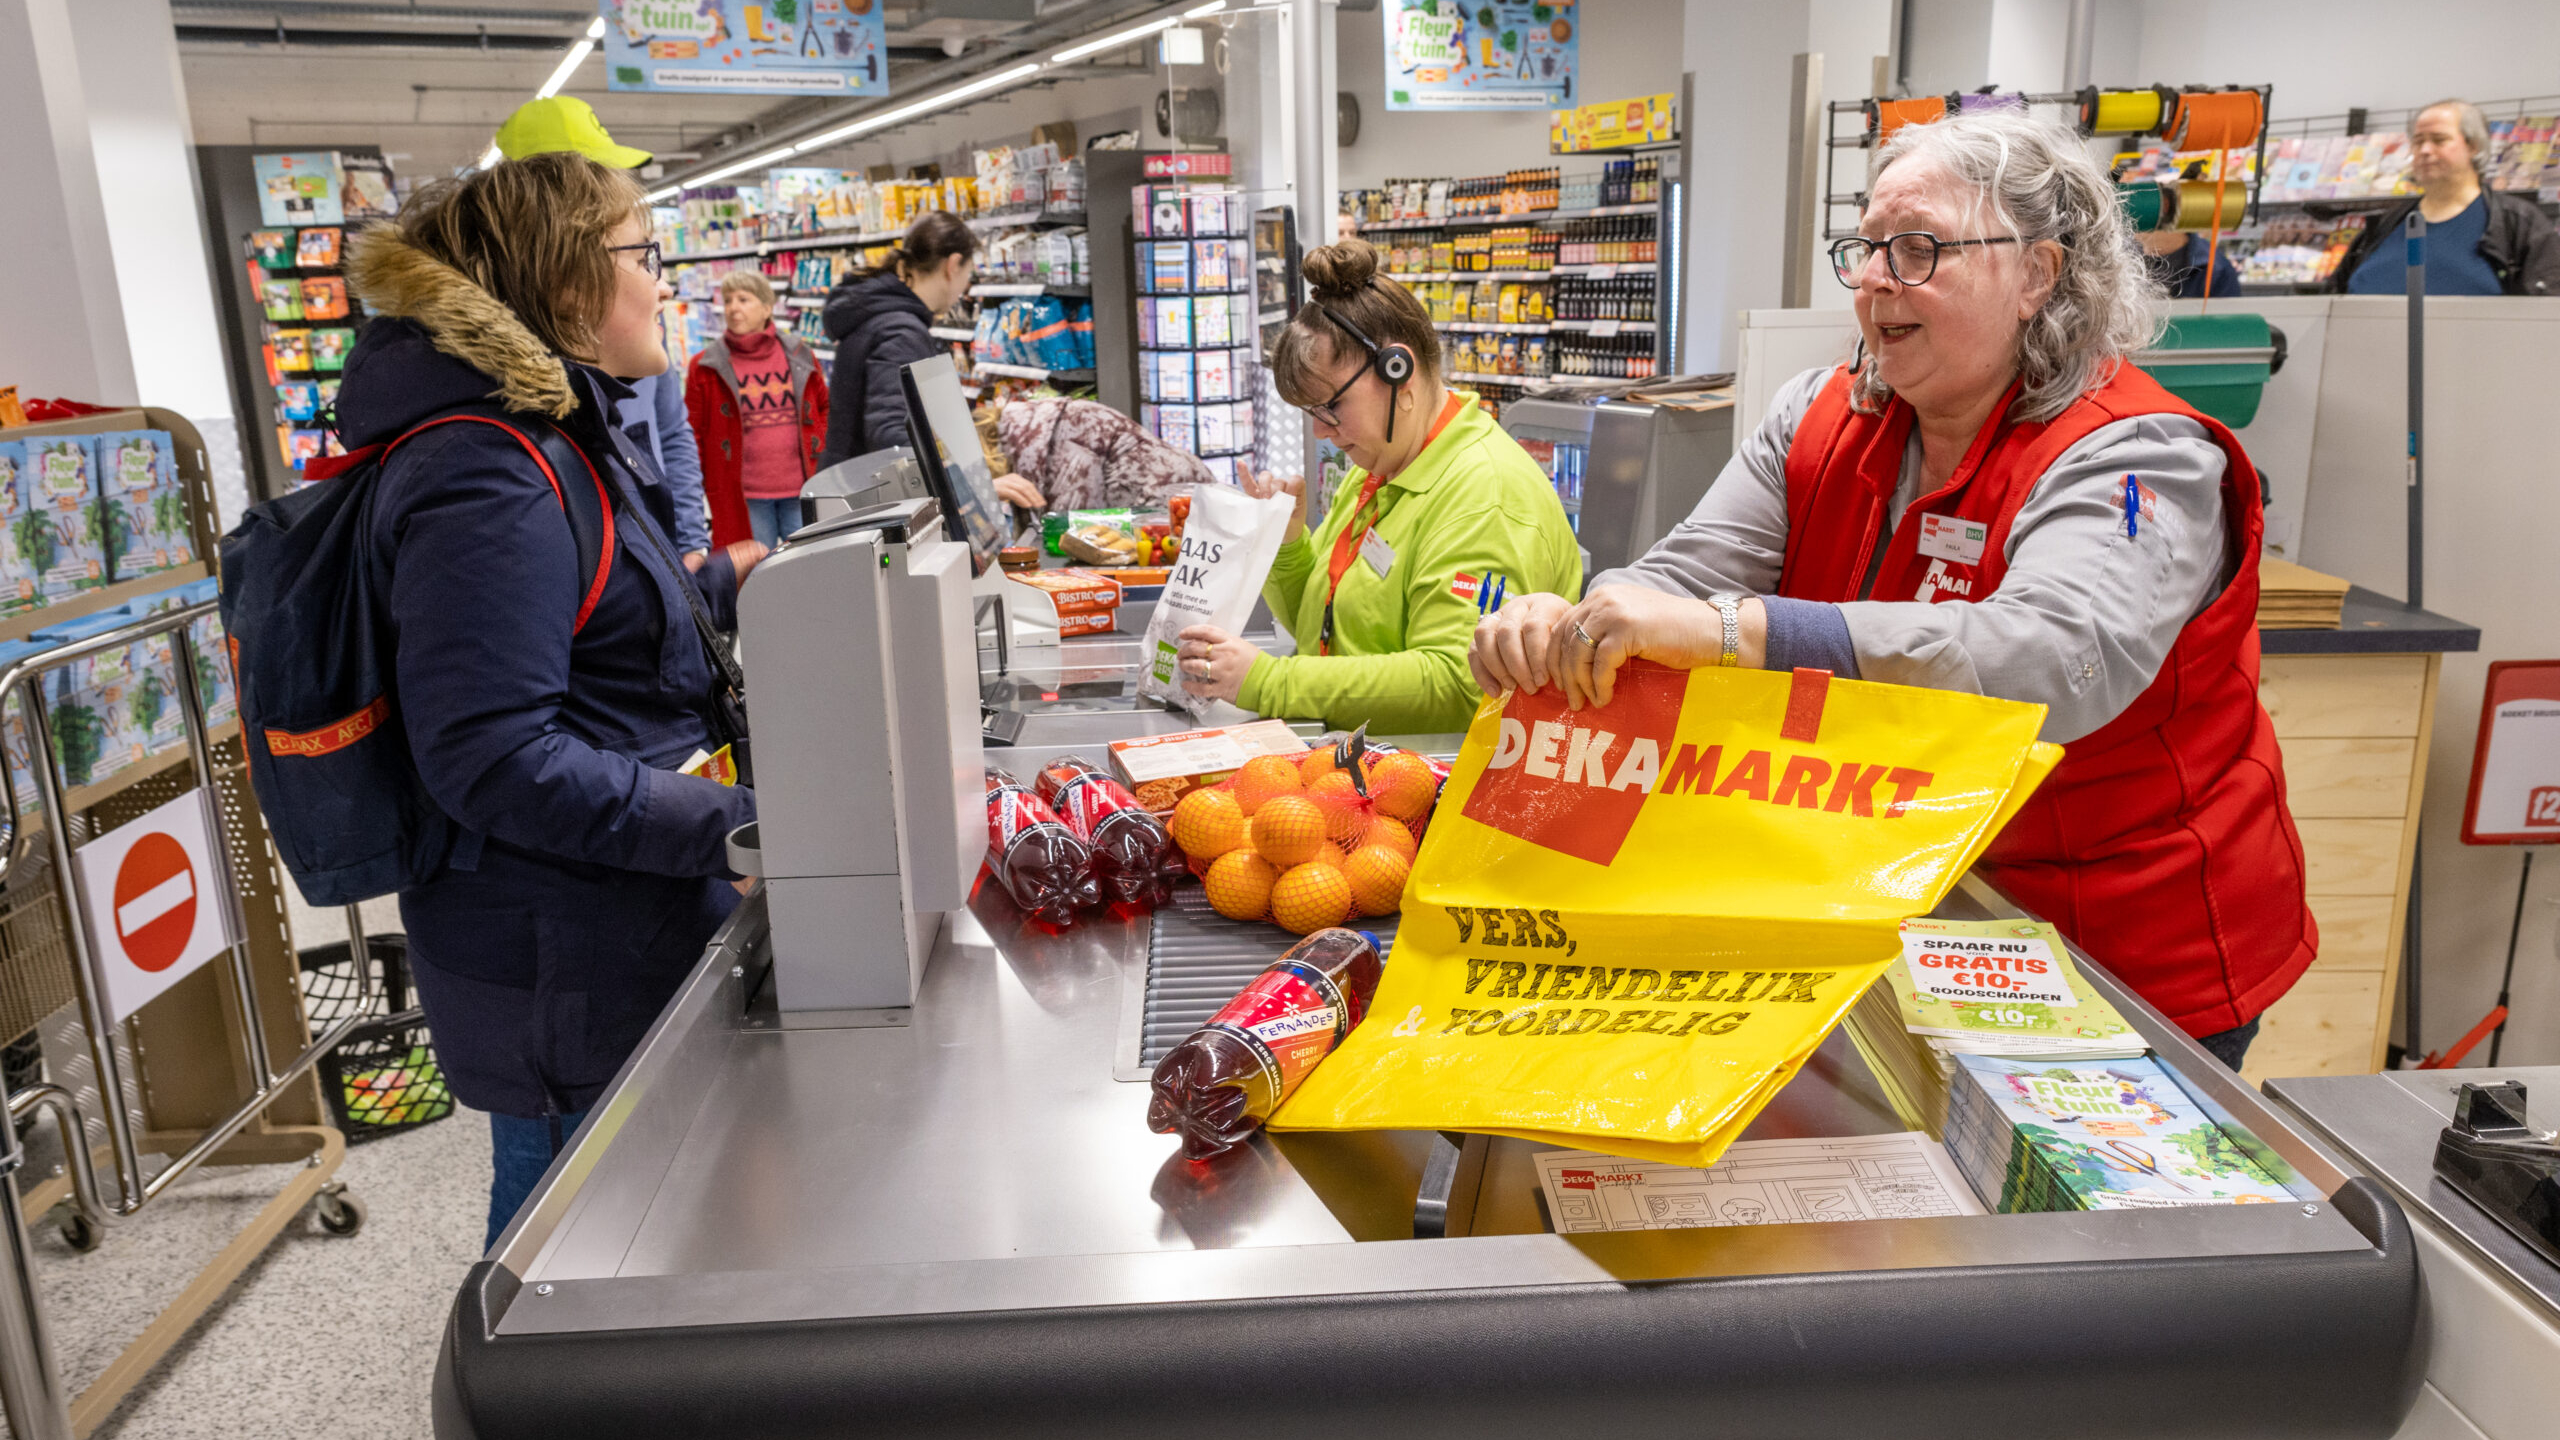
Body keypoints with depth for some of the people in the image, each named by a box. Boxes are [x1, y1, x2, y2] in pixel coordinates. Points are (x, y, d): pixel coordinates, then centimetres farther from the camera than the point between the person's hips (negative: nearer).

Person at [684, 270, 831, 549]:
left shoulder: (799, 356, 8)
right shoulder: (705, 367, 2)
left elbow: (825, 408, 20)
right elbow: (692, 433, 4)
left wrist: (820, 450, 7)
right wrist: (694, 490, -2)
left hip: (801, 490, 2)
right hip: (743, 497, -2)